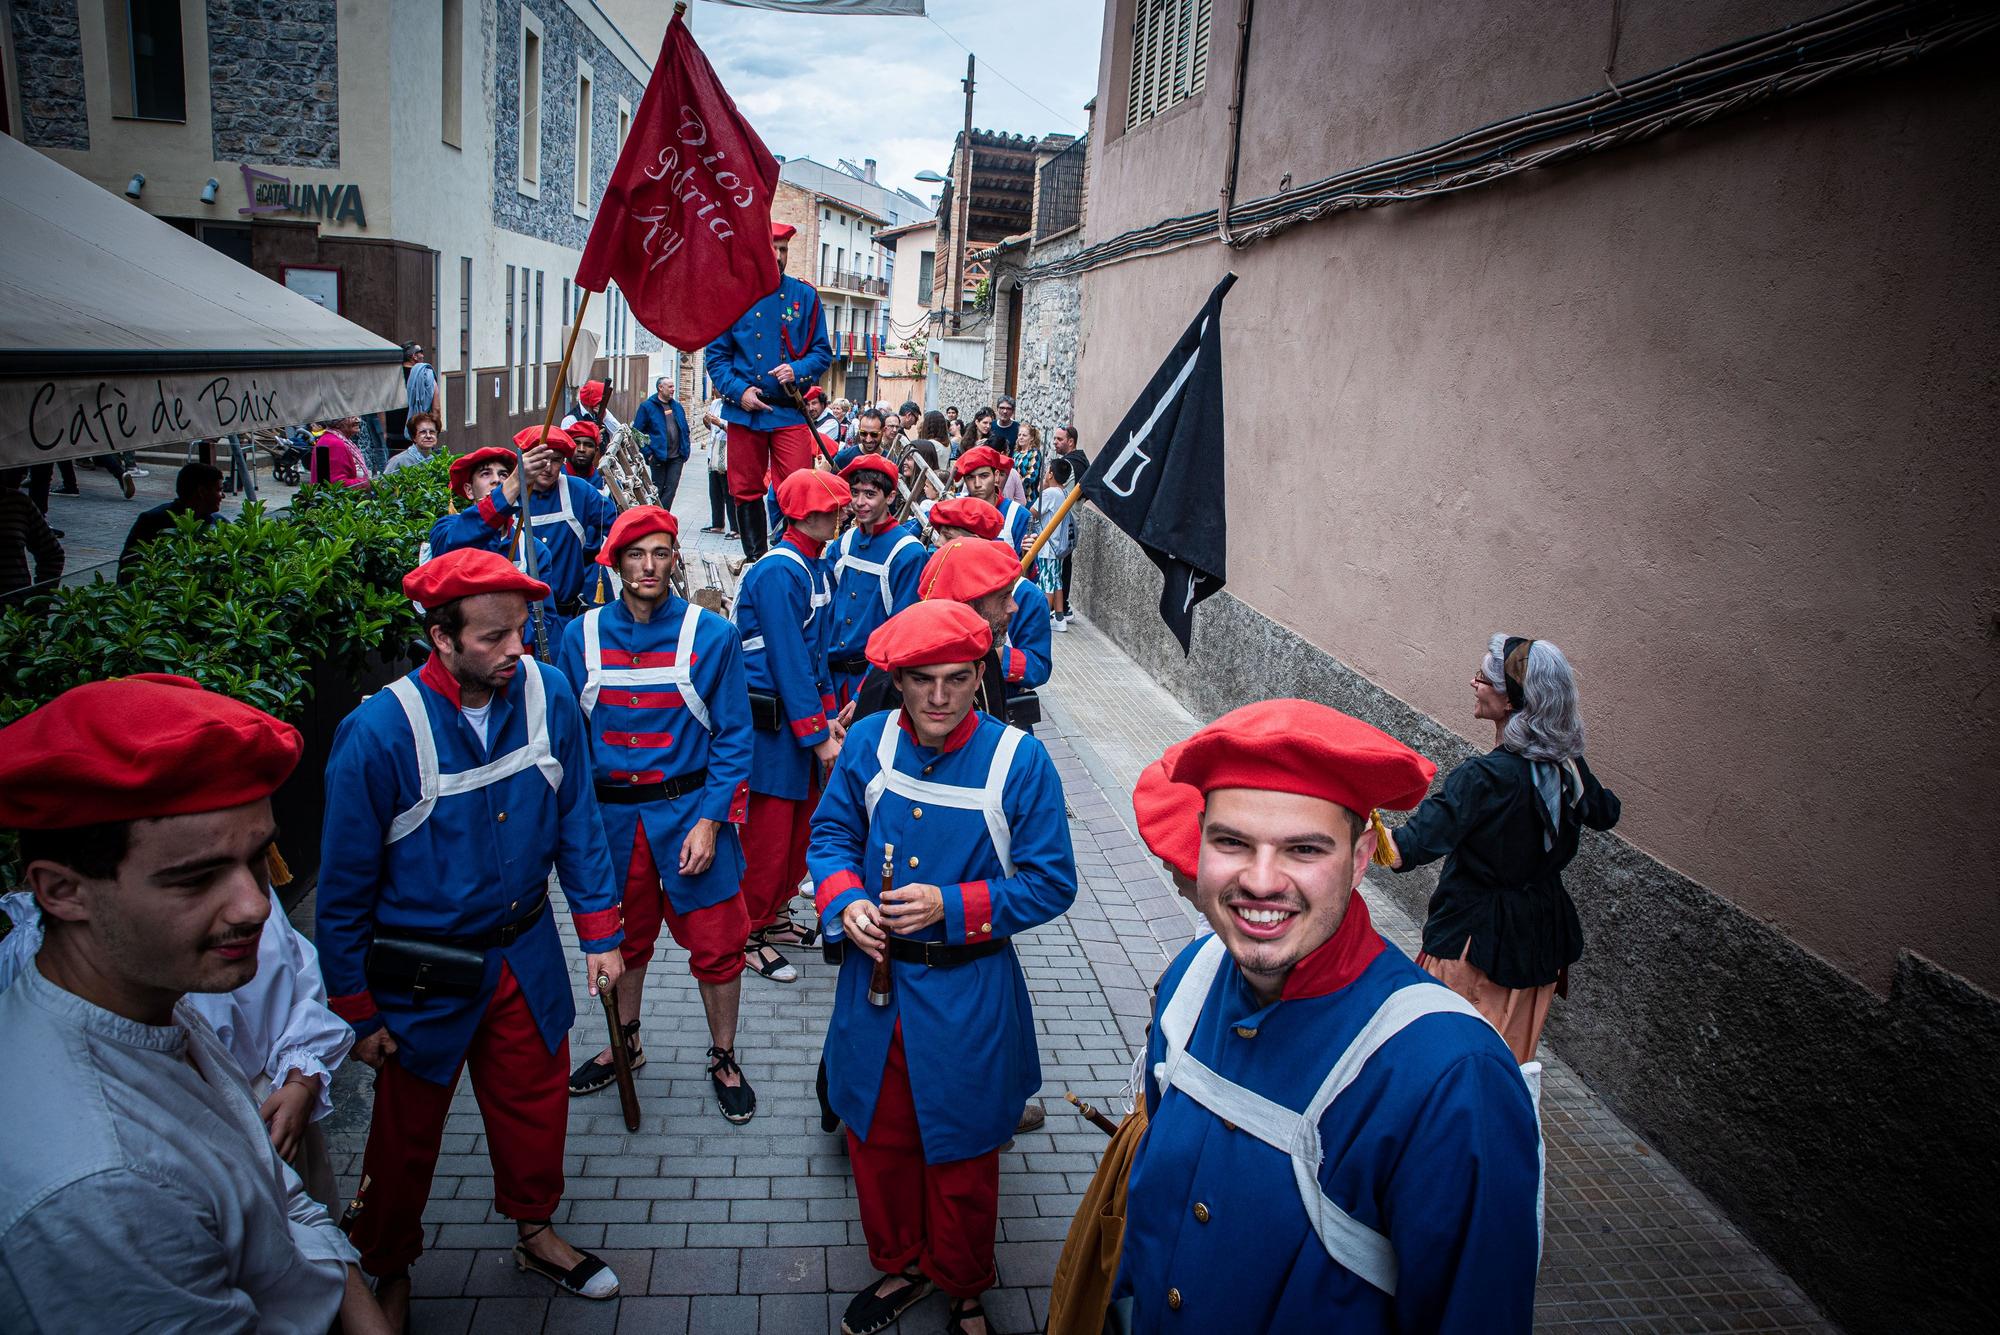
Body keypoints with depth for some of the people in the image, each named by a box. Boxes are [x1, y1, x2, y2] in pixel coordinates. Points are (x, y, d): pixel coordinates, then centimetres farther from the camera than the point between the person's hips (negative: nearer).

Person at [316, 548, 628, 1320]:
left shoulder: (548, 695, -12)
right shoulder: (380, 733, -24)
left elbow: (576, 822, 0)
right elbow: (346, 887, -13)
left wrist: (599, 933, 2)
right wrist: (358, 1011, -7)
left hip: (526, 959, 4)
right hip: (424, 979, -3)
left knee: (536, 1105, 20)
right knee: (407, 1132, 17)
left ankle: (535, 1232, 48)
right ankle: (386, 1271, 44)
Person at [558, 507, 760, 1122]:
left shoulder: (712, 635, -7)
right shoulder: (581, 636, 0)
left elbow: (733, 737, -6)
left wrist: (709, 821, -13)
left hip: (691, 811, -2)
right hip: (611, 814, 2)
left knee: (715, 943, 4)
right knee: (621, 937, 18)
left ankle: (724, 1059, 26)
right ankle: (624, 1043, 42)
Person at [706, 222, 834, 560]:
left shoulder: (804, 295, 5)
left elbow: (823, 352, 7)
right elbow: (716, 354, 5)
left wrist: (797, 371, -13)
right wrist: (738, 391, -10)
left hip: (790, 409, -1)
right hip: (744, 410, 1)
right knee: (746, 490, 8)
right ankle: (755, 556, 20)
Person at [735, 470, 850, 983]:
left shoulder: (816, 566, 9)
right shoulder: (778, 573, -20)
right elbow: (787, 660, -22)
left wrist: (828, 715, 9)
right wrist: (817, 735, -19)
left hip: (801, 714, 9)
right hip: (771, 722, -9)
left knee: (803, 820, 16)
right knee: (769, 829, 1)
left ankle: (773, 915, 32)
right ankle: (750, 933, 16)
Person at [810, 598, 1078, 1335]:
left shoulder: (1020, 760, -17)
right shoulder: (869, 741, -7)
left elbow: (1052, 884, -13)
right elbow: (831, 832, 6)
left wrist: (950, 907, -23)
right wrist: (844, 900, -14)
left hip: (967, 996, -3)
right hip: (874, 978, 3)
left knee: (962, 1155, 16)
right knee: (877, 1137, 20)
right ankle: (898, 1265, 47)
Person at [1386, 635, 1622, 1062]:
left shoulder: (1485, 777, -27)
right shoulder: (1567, 766, -5)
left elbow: (1408, 848, -33)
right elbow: (1605, 814, 17)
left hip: (1479, 934, -7)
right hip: (1542, 930, 7)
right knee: (1510, 1056, 22)